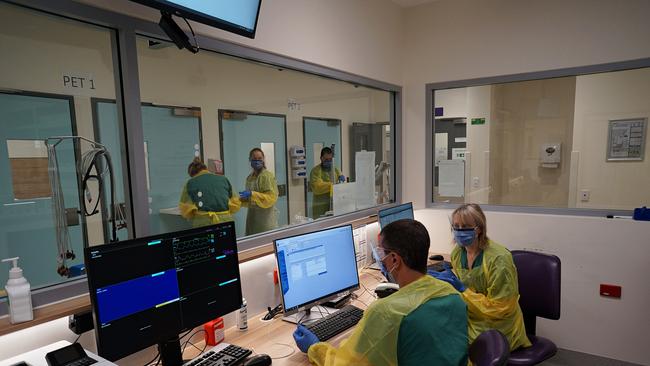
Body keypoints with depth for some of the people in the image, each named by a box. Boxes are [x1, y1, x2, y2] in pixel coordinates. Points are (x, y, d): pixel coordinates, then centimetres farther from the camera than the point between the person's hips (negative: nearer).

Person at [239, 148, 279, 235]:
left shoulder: (268, 176, -11)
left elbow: (271, 197, -18)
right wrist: (241, 198, 3)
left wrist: (252, 194, -22)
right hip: (252, 215, 7)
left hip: (266, 215, -7)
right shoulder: (249, 177, 12)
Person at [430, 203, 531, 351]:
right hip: (469, 318, 6)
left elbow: (499, 308, -19)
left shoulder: (498, 258, -21)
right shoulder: (458, 251, -2)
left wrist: (462, 289, -23)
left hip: (496, 326, -6)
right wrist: (441, 278, -9)